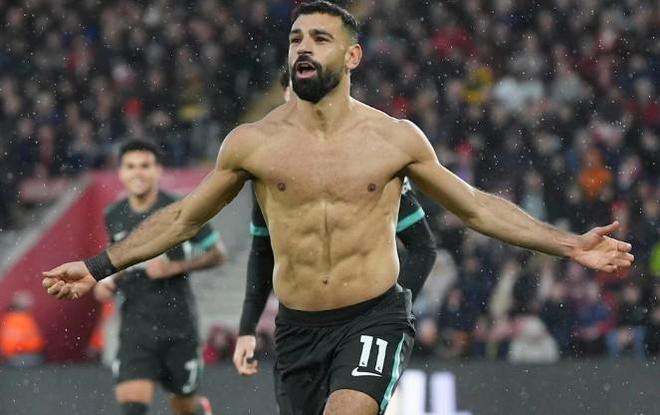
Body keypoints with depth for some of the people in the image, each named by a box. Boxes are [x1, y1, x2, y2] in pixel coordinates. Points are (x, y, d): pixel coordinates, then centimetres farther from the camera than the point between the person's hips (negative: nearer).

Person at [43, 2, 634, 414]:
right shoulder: (252, 143, 1)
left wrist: (568, 244, 3)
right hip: (299, 327, 2)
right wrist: (100, 266, 10)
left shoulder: (396, 138, 0)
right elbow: (186, 217, 13)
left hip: (376, 318, -2)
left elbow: (476, 207, 9)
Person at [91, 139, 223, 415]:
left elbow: (217, 254, -1)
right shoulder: (114, 217, 5)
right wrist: (108, 283, 3)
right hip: (135, 327, 2)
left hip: (177, 325, -2)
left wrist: (174, 267, -15)